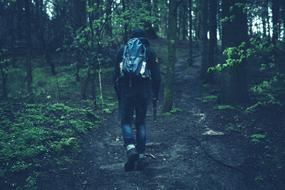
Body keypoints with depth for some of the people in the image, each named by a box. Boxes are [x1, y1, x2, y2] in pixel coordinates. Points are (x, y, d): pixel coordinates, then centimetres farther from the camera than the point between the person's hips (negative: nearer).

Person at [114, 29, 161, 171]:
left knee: (126, 121, 7)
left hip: (125, 91, 0)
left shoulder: (122, 50, 13)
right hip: (143, 92, 0)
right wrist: (155, 94, 12)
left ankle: (131, 148, -17)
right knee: (141, 123, 10)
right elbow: (156, 75, 4)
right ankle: (141, 156, 7)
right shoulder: (149, 51, 10)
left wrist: (118, 94, 20)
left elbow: (116, 74, 14)